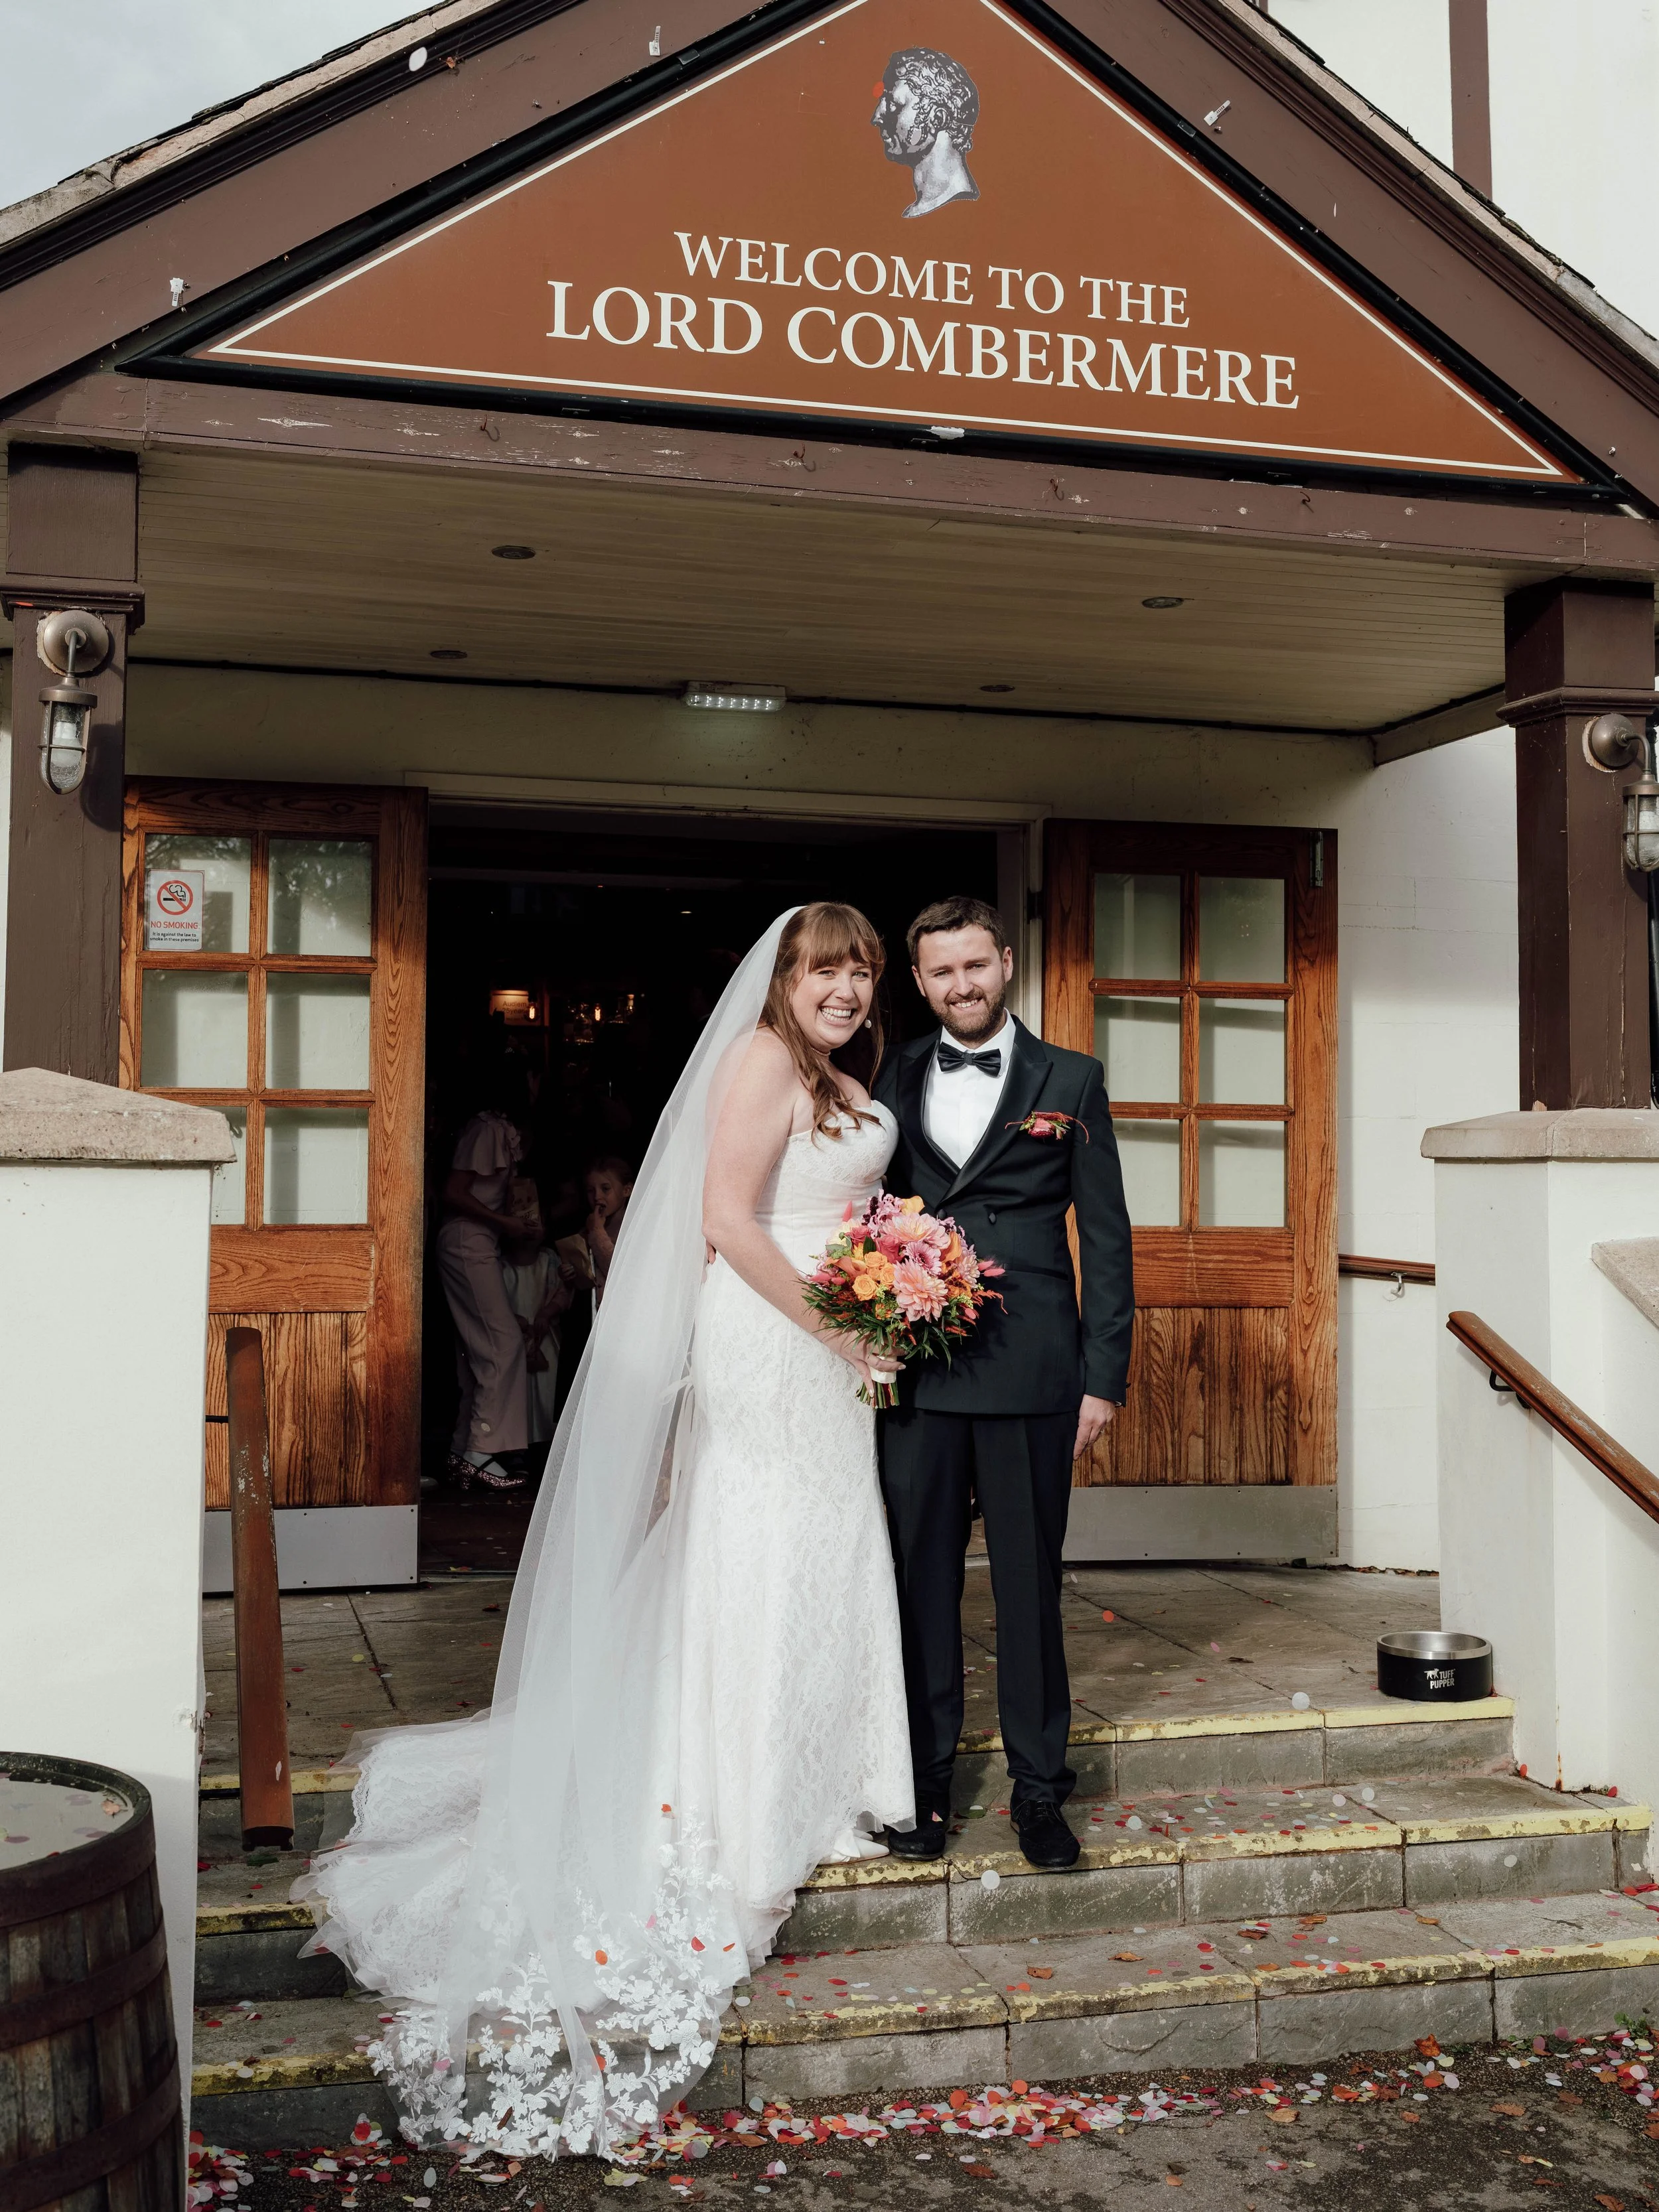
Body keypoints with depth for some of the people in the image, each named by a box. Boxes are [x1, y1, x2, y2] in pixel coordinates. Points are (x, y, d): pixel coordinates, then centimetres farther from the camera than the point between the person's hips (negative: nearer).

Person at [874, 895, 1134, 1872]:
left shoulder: (1070, 1080, 5)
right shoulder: (895, 1080, 11)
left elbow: (1106, 1236, 3)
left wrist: (1105, 1376, -3)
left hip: (1030, 1372, -2)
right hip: (916, 1372, 2)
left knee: (1030, 1582, 5)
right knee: (922, 1580, 7)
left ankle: (1040, 1789, 17)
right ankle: (927, 1782, 20)